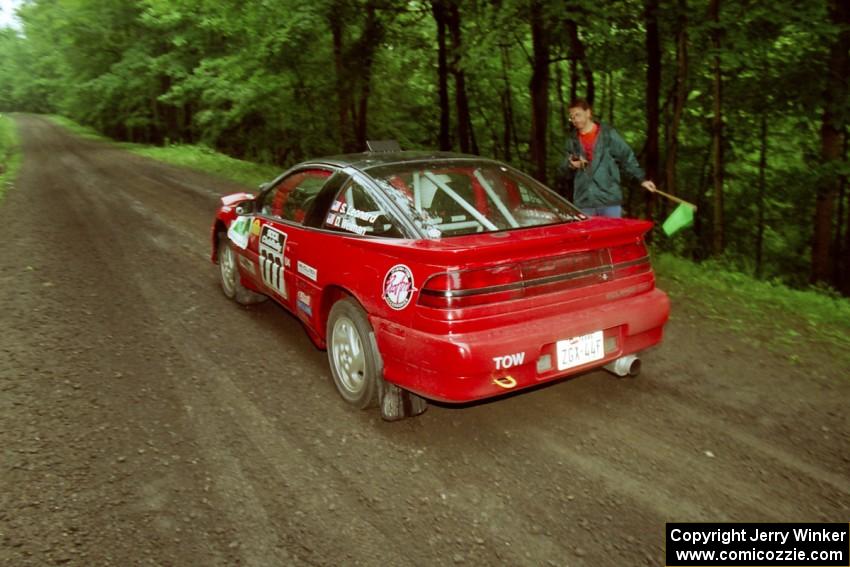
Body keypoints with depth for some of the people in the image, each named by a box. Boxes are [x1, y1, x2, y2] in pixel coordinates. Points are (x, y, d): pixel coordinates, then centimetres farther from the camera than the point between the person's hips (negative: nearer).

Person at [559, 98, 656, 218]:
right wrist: (570, 166, -6)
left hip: (609, 199, -2)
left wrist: (642, 179, 2)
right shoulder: (572, 141, 12)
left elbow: (627, 157, 6)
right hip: (583, 202, 3)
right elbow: (565, 172, 16)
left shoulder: (609, 134, 3)